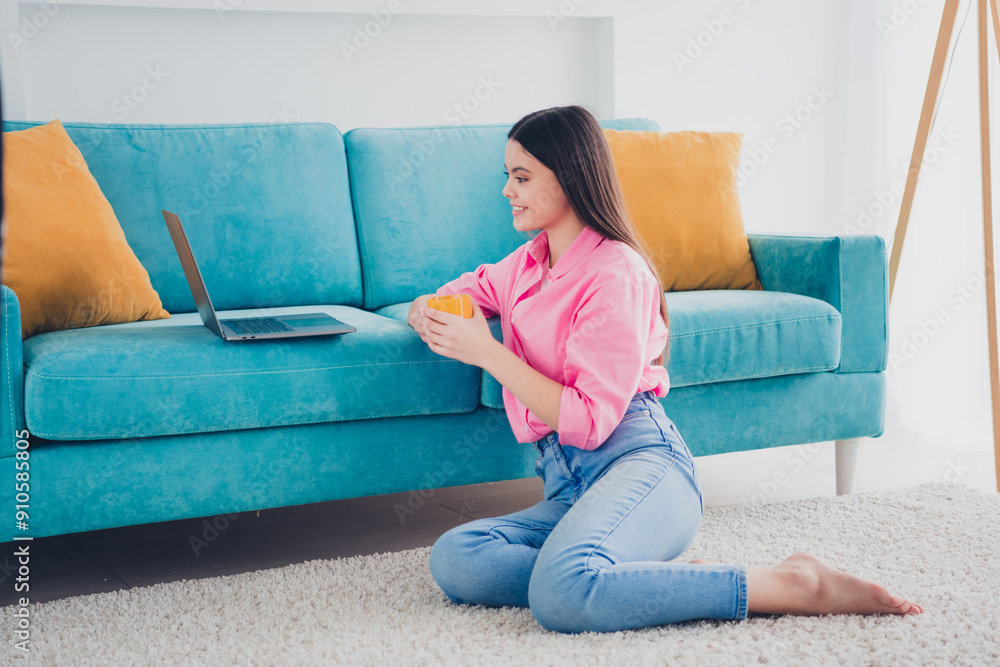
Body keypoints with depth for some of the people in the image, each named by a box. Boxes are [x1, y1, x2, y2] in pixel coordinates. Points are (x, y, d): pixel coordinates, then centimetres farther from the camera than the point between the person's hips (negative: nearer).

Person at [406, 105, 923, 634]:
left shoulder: (615, 271, -5)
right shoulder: (524, 265, 20)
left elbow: (590, 422, -12)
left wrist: (486, 352, -10)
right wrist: (428, 318, 11)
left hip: (638, 459, -7)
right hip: (568, 489, 8)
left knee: (560, 593, -39)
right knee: (453, 558, -23)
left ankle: (791, 586, -24)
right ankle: (677, 583, -21)